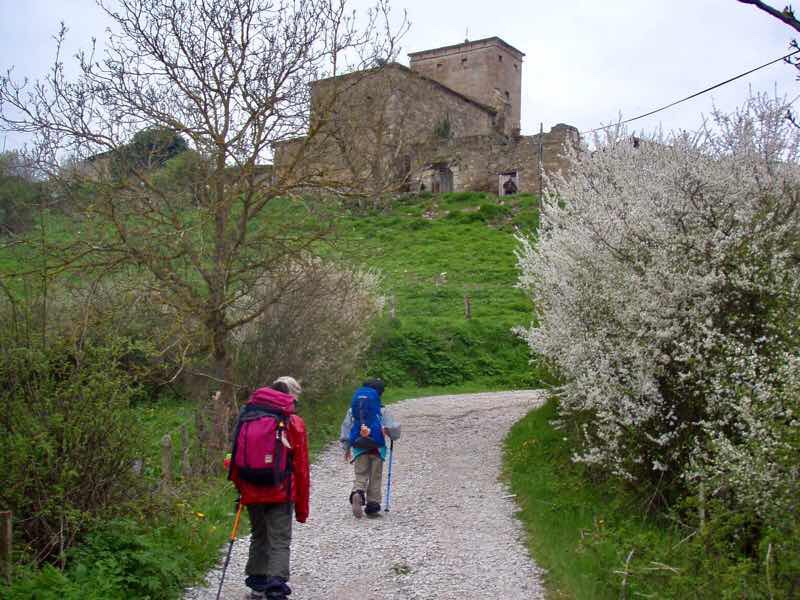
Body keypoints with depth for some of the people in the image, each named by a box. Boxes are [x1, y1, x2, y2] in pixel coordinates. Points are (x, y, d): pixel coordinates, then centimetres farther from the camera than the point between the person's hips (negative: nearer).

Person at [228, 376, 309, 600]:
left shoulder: (246, 417, 5)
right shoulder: (293, 423, -5)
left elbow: (236, 458, 8)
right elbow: (301, 468, -4)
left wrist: (240, 488, 18)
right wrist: (302, 507, 3)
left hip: (251, 493, 4)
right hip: (280, 494, -4)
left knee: (258, 537, 20)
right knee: (279, 542, -1)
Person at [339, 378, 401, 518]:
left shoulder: (352, 410, 8)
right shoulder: (382, 411, -3)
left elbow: (345, 428, 9)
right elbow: (393, 428, -7)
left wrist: (346, 448, 16)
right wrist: (393, 434, 16)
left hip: (359, 447, 2)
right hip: (376, 448, -2)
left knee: (360, 475, 6)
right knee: (375, 478, 9)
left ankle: (357, 494, -24)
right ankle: (372, 507, 10)